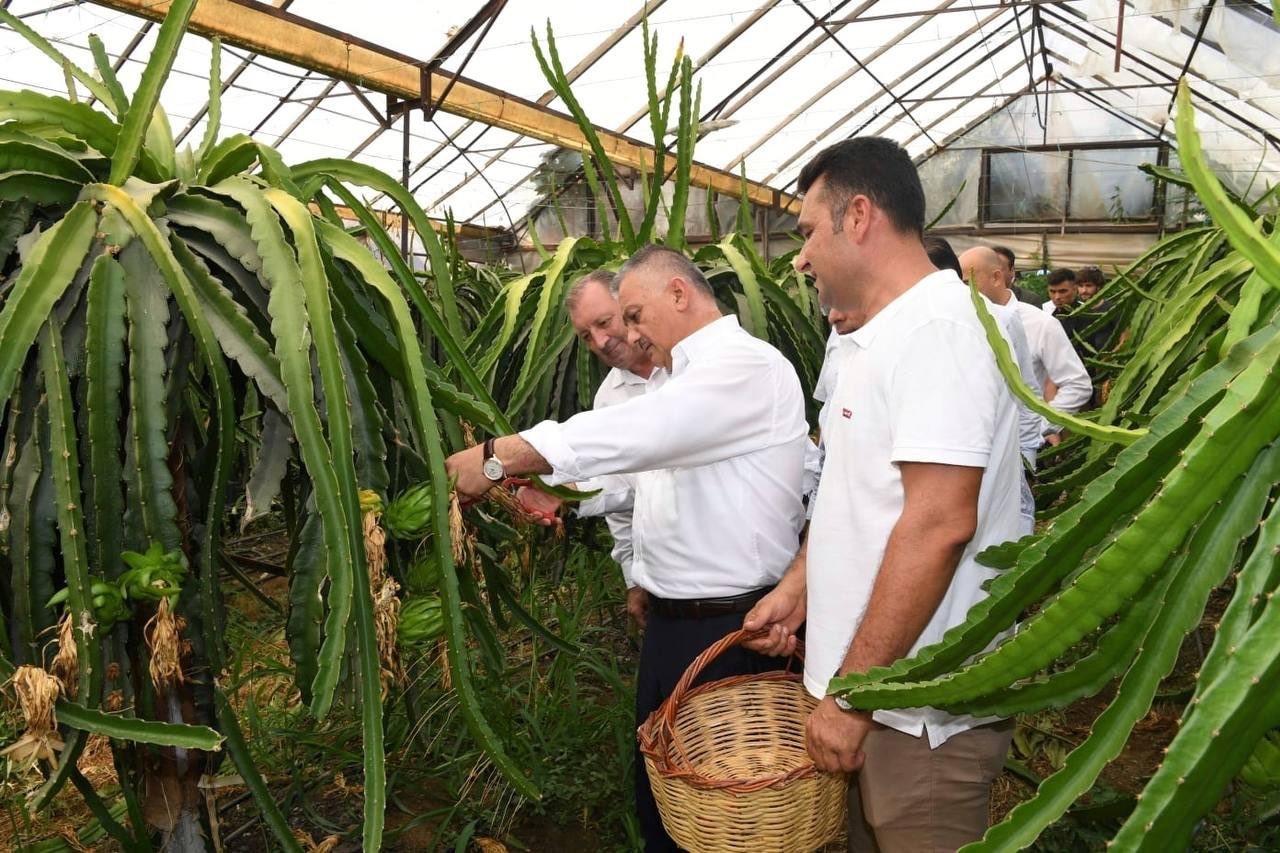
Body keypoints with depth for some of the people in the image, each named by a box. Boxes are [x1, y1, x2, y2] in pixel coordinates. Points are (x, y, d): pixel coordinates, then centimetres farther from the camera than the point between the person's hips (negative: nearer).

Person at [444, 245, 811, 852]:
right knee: (657, 786, 19)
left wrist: (497, 458, -27)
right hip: (671, 620, 9)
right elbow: (636, 478, 19)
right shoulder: (688, 378, 16)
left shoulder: (748, 366, -17)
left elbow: (635, 433, -29)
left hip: (730, 627, -9)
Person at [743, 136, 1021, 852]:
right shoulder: (880, 338, 13)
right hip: (870, 692, 9)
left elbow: (939, 524, -27)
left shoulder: (939, 325, -19)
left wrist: (852, 693, -24)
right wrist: (797, 589, 13)